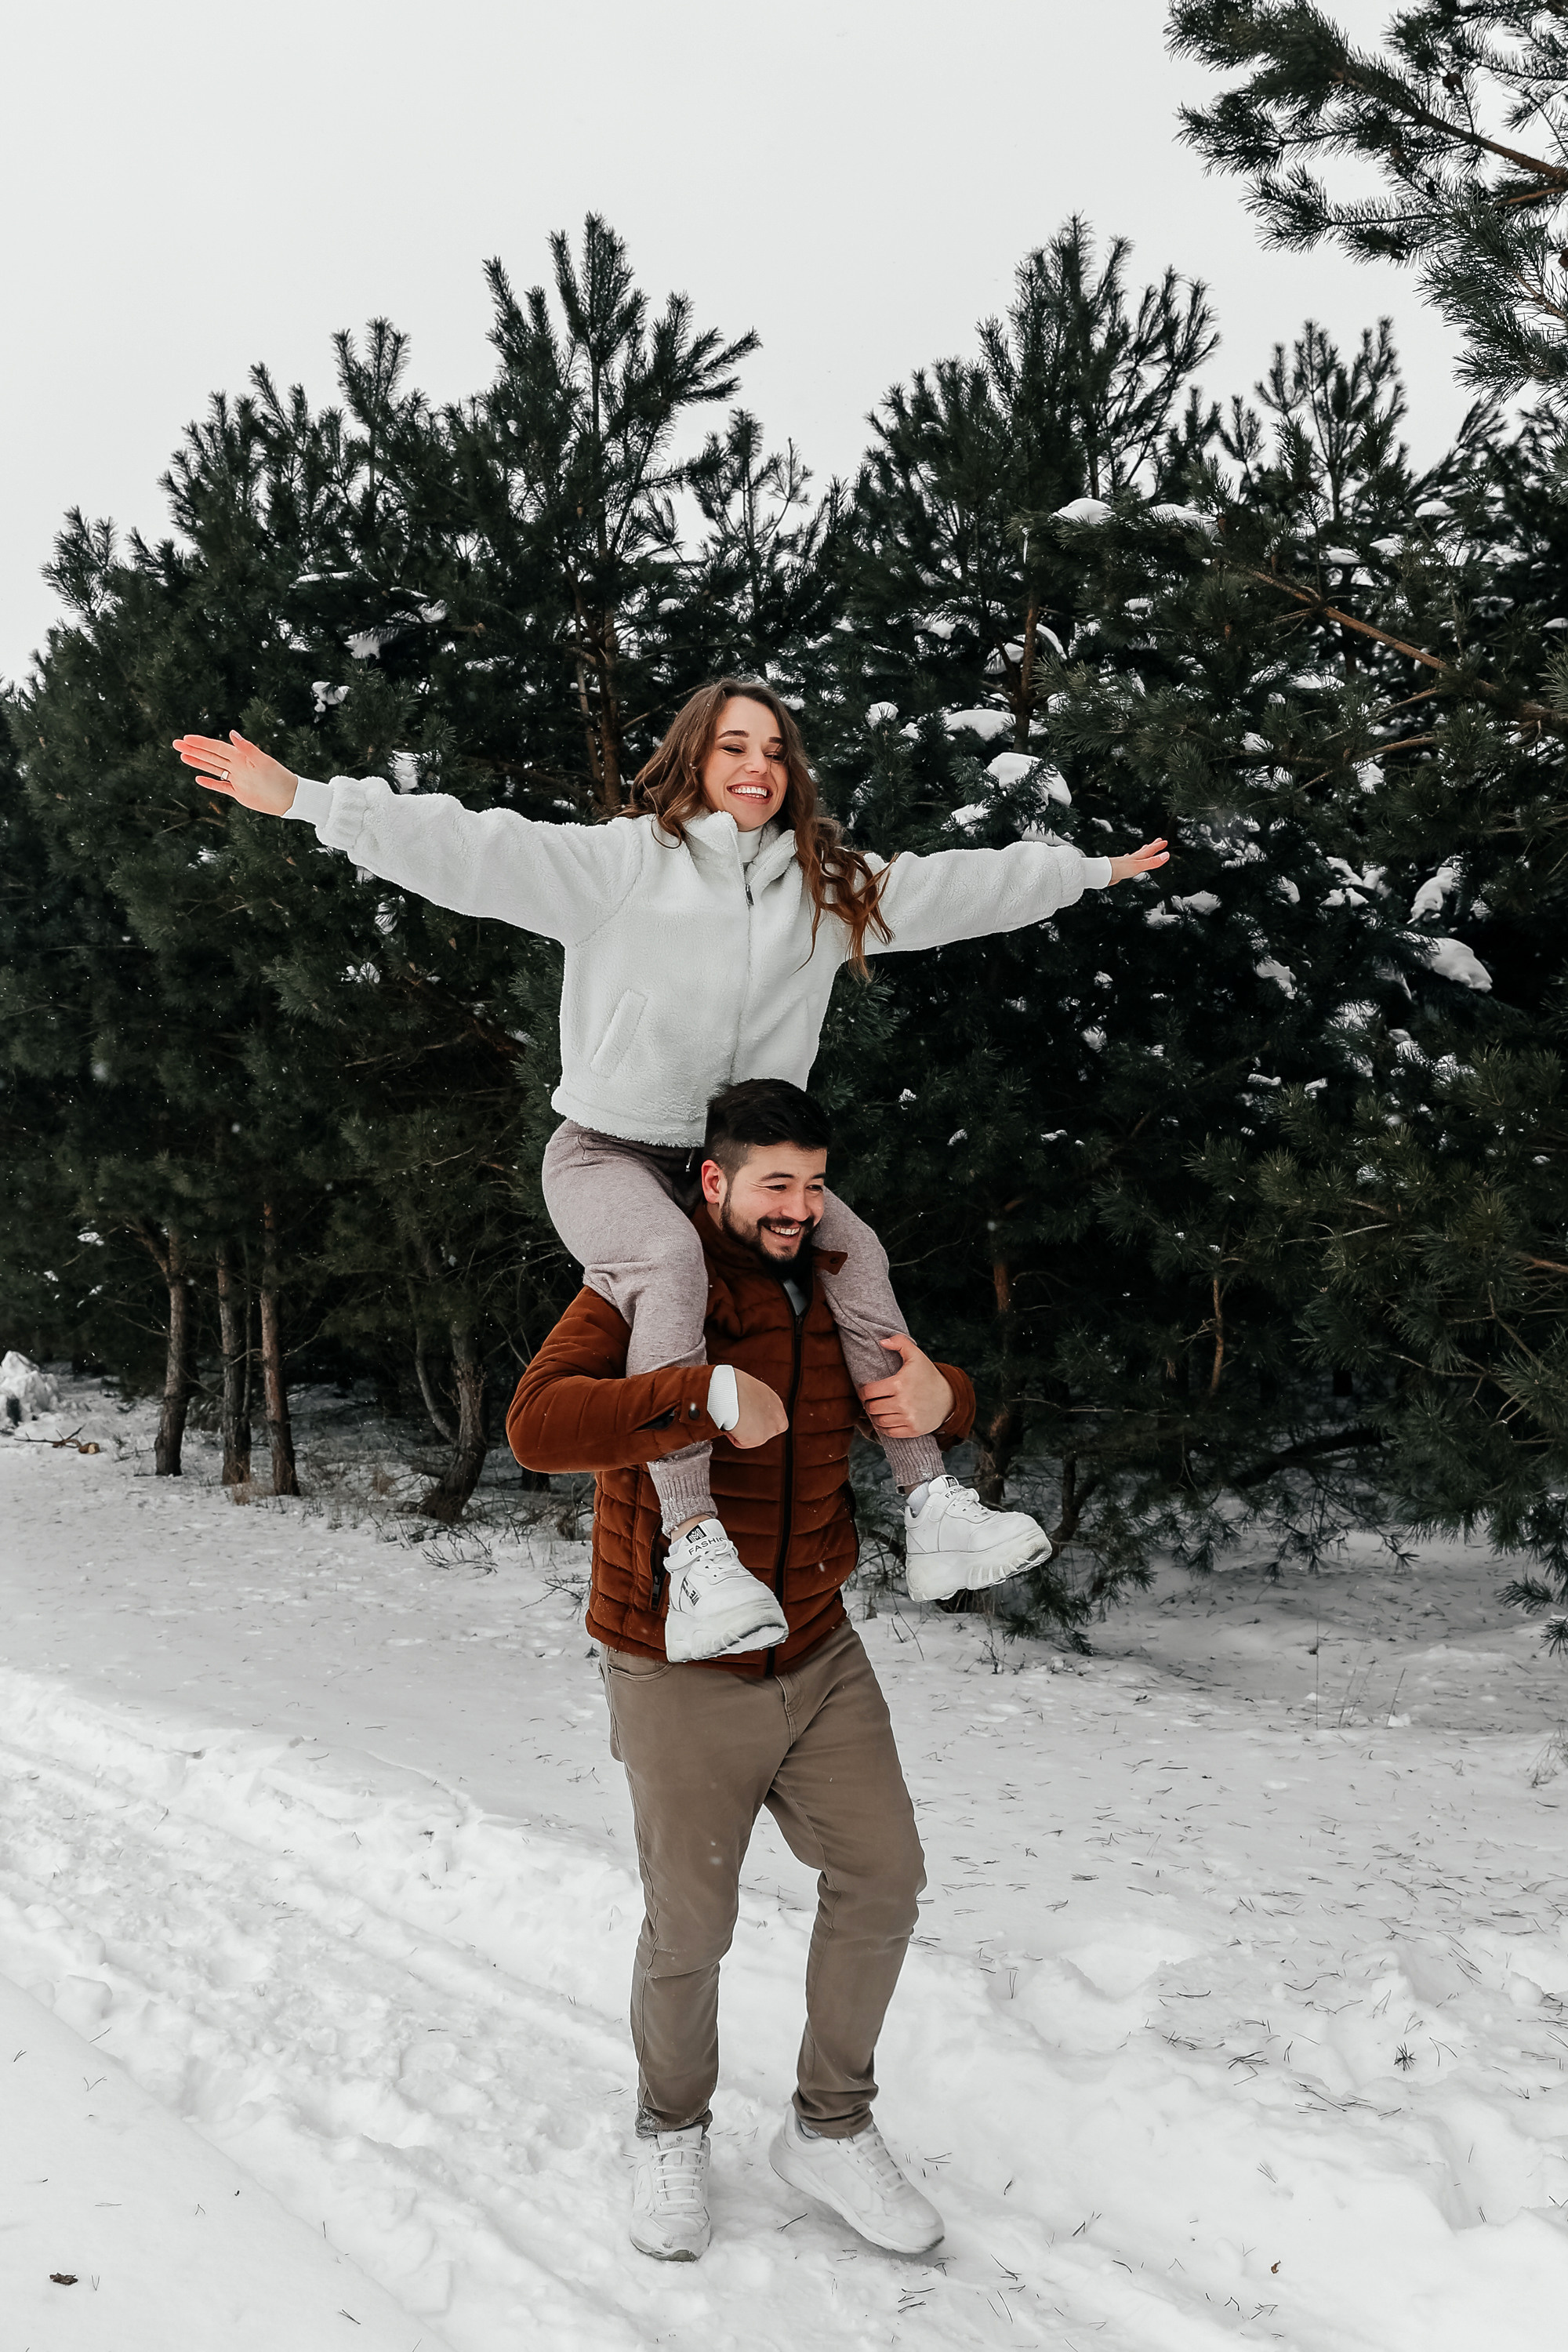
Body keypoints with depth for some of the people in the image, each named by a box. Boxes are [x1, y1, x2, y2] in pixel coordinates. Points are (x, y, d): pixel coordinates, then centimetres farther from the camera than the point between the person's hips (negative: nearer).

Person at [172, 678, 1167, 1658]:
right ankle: (698, 1552, -41)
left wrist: (1094, 869, 26)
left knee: (854, 1250, -17)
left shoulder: (830, 884, 7)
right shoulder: (624, 860, -9)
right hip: (609, 1152, -5)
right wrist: (303, 799, -26)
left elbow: (955, 885, 18)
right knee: (672, 1258, -35)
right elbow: (472, 849, -17)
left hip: (735, 1156, 5)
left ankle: (933, 1509, -11)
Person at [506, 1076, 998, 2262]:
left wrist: (940, 1398, -11)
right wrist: (707, 1394, -40)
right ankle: (673, 2132, 35)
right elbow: (538, 1422, -31)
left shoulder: (833, 1292, 4)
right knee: (691, 1925, 8)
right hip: (680, 1672, -5)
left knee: (882, 1876, 4)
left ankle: (831, 2128, 25)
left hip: (820, 1653, 5)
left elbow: (928, 1404, 14)